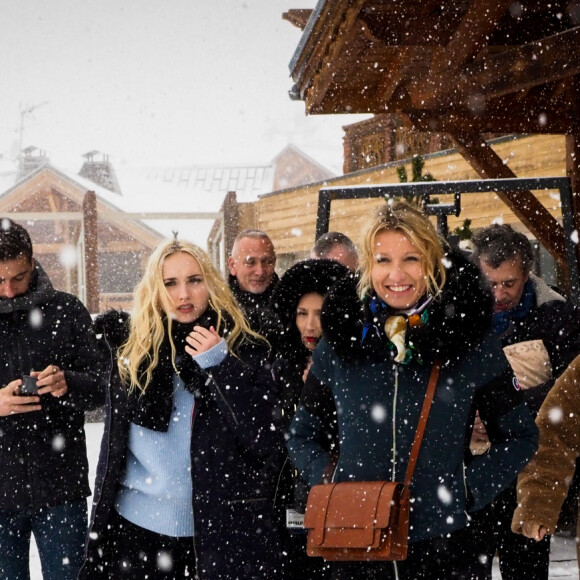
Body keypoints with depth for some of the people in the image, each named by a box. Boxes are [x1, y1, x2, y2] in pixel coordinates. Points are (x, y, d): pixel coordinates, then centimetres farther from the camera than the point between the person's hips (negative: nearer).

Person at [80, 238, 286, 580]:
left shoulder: (244, 350, -1)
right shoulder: (134, 352, 4)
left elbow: (268, 444, -11)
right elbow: (114, 449, 10)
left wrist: (220, 366, -16)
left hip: (219, 532, -2)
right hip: (136, 528, 2)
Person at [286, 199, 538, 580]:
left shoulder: (472, 344, 0)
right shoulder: (340, 342, 4)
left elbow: (520, 437, 8)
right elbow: (302, 436, 15)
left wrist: (470, 487, -4)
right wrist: (328, 480, -2)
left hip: (442, 546, -1)